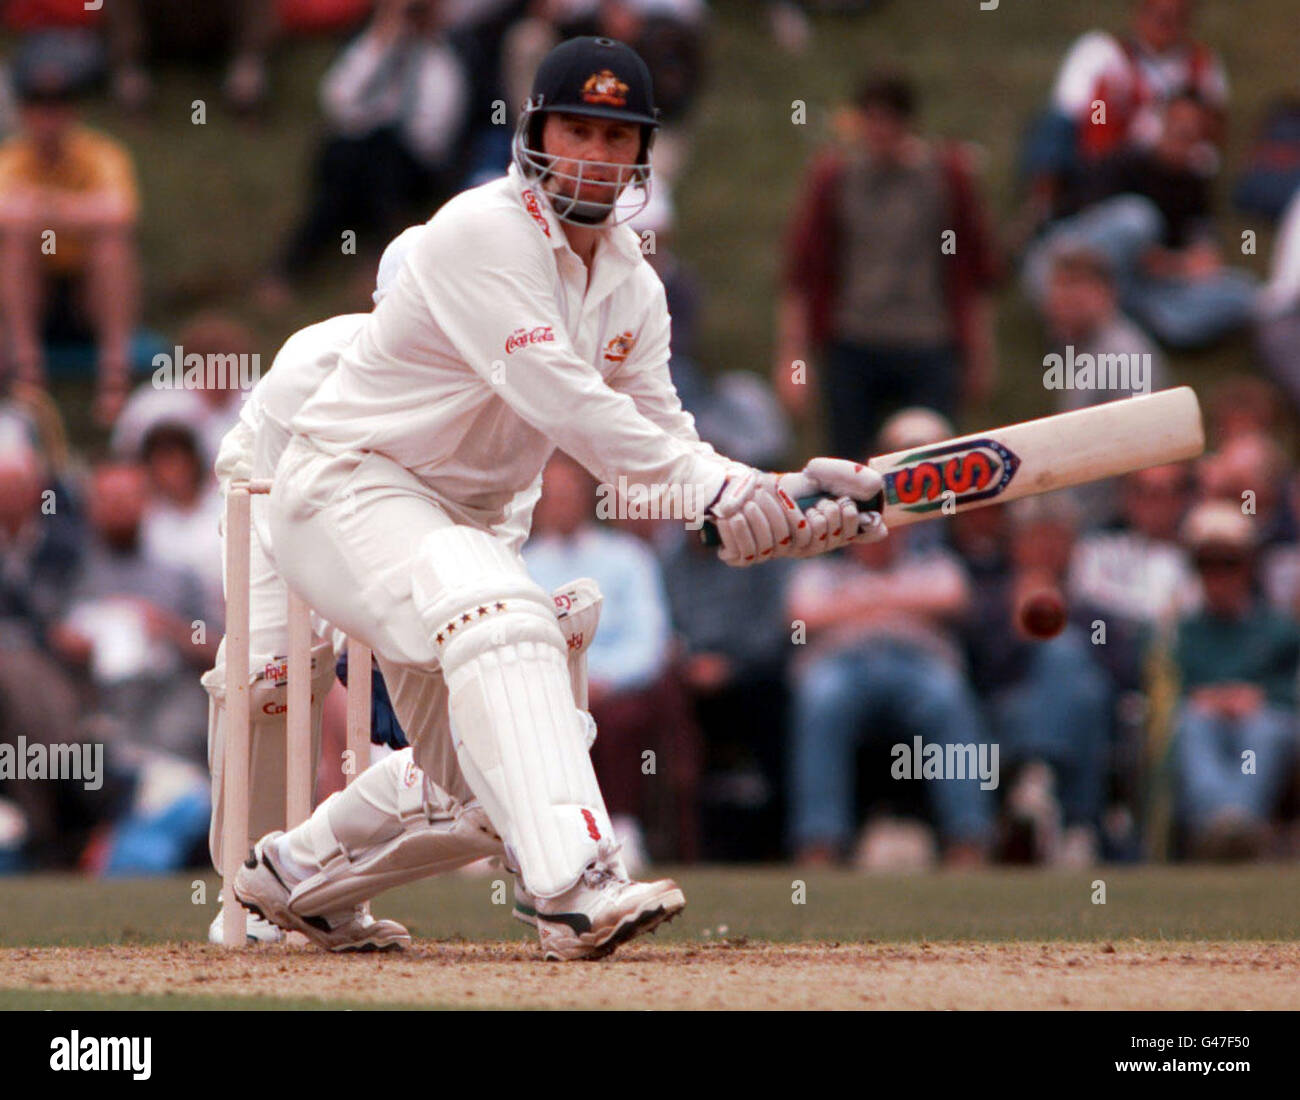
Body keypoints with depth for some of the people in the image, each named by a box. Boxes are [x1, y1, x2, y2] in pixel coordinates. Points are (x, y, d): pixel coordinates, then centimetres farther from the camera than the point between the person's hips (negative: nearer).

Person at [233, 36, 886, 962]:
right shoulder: (485, 234, -20)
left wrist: (785, 502, -17)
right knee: (503, 617, -37)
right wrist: (710, 483, -37)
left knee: (477, 788, 13)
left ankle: (294, 876, 38)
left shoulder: (632, 287, 6)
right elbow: (557, 397, -31)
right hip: (348, 491, -9)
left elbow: (665, 435, 2)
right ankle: (578, 892, -52)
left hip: (460, 525, 9)